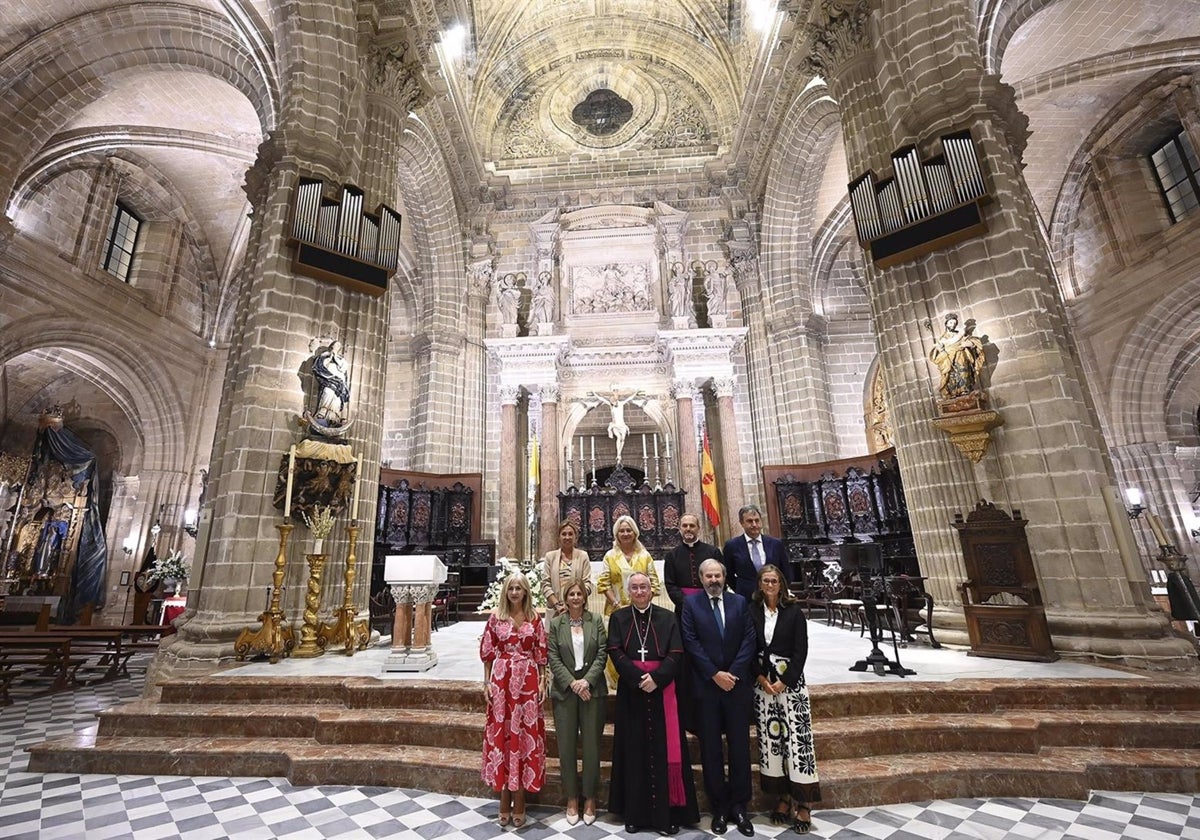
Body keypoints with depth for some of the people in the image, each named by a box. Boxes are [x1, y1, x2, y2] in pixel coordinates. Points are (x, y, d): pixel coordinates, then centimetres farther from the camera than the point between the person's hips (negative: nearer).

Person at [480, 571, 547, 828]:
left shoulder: (535, 618, 1)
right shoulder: (496, 616, 0)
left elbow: (541, 653, 4)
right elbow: (487, 652, 3)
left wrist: (542, 682, -1)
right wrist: (487, 682, -1)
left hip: (528, 681, 0)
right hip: (501, 681, 0)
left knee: (525, 733, 5)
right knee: (502, 732, 7)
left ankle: (519, 799, 20)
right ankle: (505, 798, 23)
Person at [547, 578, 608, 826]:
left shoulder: (596, 621, 2)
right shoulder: (555, 624, 1)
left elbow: (602, 654, -2)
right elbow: (553, 658, -3)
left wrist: (587, 680, -13)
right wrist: (572, 683, -12)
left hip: (592, 689, 0)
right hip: (565, 690, 0)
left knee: (591, 745, 7)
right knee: (566, 746, 8)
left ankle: (589, 798, 25)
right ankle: (571, 798, 26)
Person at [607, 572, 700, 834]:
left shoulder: (667, 618, 3)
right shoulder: (618, 618, 3)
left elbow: (675, 654, -4)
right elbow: (615, 652, -6)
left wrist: (656, 678, -17)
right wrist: (639, 678, -16)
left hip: (662, 691, 0)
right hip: (631, 691, 0)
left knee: (664, 750, 4)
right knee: (634, 751, 8)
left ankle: (667, 813, 16)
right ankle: (634, 813, 20)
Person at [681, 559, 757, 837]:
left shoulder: (740, 602, 3)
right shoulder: (691, 603, -3)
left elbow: (749, 639, -2)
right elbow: (691, 642, -8)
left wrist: (733, 673, -10)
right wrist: (715, 674, -12)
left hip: (738, 684, 2)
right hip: (706, 686, -1)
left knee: (740, 747, 10)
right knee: (711, 750, 9)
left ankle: (739, 807, 25)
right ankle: (719, 808, 24)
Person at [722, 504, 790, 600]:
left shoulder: (776, 544, 4)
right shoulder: (732, 546, -2)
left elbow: (786, 574, 11)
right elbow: (728, 575, 8)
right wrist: (741, 591, 3)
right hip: (746, 600, -1)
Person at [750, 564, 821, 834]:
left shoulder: (794, 612, -3)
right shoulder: (752, 611, 1)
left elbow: (801, 650, -6)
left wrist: (784, 681, -11)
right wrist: (761, 678, -7)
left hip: (791, 682, -2)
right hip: (762, 683, 2)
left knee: (797, 738, -3)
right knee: (770, 739, 6)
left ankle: (802, 803, 7)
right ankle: (782, 797, 19)